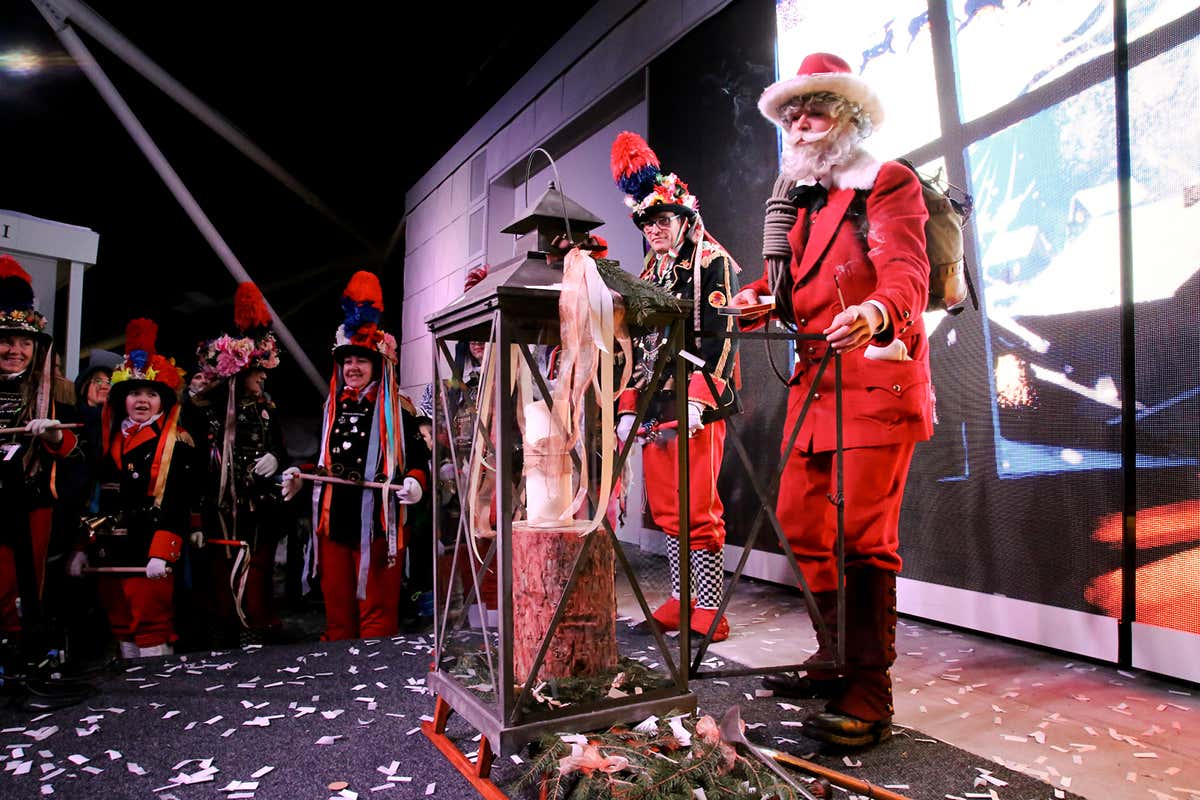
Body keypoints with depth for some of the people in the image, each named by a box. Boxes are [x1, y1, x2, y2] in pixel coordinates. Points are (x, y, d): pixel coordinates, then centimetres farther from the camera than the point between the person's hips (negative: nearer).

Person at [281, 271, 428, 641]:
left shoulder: (396, 413, -3)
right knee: (337, 607, 15)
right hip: (333, 521, 6)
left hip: (377, 525, -6)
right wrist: (300, 476, 8)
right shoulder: (332, 410, 15)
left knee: (376, 609, 1)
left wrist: (414, 483, -25)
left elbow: (419, 461, -5)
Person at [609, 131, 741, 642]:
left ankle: (709, 610, 4)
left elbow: (720, 335, -11)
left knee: (698, 510, -6)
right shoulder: (648, 275, 21)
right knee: (665, 509, 9)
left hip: (695, 407, -7)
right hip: (654, 405, 7)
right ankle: (681, 600, 20)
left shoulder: (712, 262, 0)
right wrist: (628, 407, 12)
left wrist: (697, 399, -21)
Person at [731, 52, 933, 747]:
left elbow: (907, 273, -19)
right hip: (815, 384, 8)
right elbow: (786, 280, 16)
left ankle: (868, 699, -1)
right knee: (801, 519, 10)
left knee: (862, 533, -10)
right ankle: (836, 660, 26)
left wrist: (877, 312, -41)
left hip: (877, 381, -8)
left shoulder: (889, 183, -2)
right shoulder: (801, 199, 22)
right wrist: (755, 298, -7)